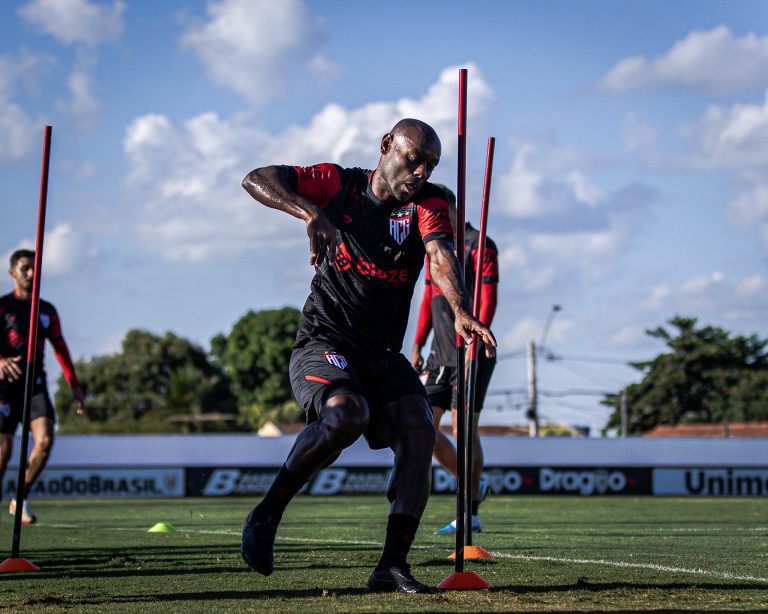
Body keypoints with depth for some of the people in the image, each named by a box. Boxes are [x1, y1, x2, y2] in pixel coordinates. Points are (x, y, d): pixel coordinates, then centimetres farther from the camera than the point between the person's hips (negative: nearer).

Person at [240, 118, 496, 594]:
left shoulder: (428, 204, 1)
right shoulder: (339, 184, 0)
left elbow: (441, 256, -19)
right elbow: (256, 179, -10)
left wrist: (460, 312, -40)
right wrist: (311, 212, -28)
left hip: (384, 355, 4)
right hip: (324, 341, -4)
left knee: (419, 429, -18)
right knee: (348, 413, -32)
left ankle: (392, 566, -16)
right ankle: (267, 514, -14)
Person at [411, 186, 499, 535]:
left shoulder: (479, 246, -7)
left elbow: (488, 300, -14)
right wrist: (417, 346, 15)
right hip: (441, 355, 8)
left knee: (464, 430, -8)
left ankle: (470, 514, -1)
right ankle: (472, 486, 18)